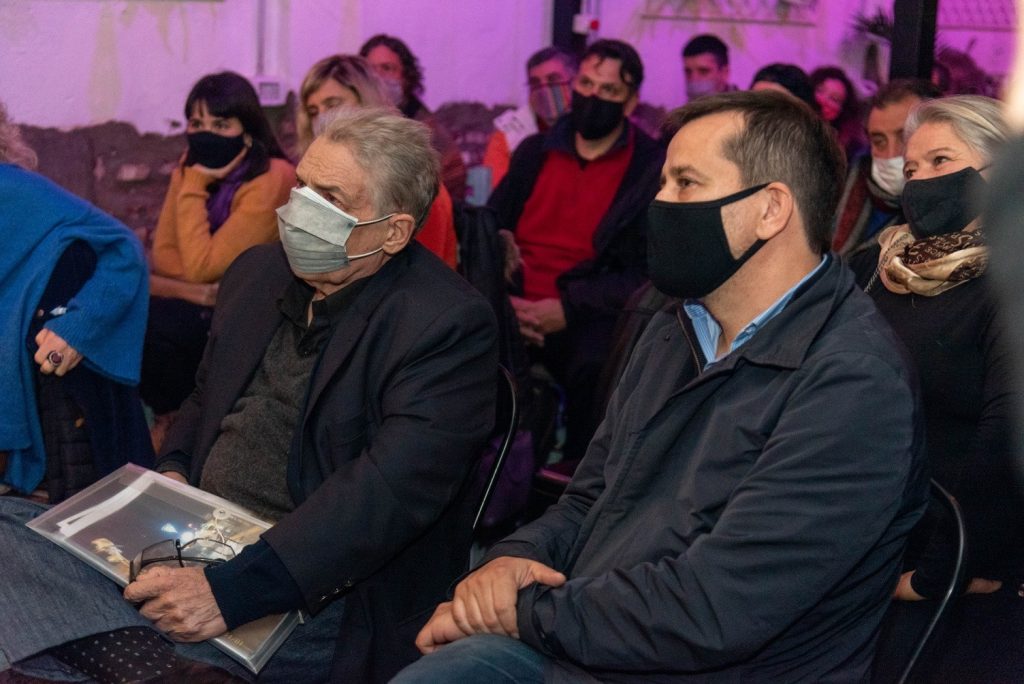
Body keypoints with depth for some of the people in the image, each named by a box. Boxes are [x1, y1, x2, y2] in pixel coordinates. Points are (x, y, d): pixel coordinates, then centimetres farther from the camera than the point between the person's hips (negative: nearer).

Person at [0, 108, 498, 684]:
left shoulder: (447, 324, -13)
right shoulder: (258, 272, 11)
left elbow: (393, 486, -23)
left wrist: (234, 591, -29)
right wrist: (172, 471, 3)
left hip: (310, 589, -8)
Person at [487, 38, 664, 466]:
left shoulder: (654, 169, 3)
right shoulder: (535, 152, 17)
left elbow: (649, 275, -3)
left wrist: (568, 309, -14)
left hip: (587, 322, -3)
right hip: (514, 313, 3)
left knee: (596, 364, -35)